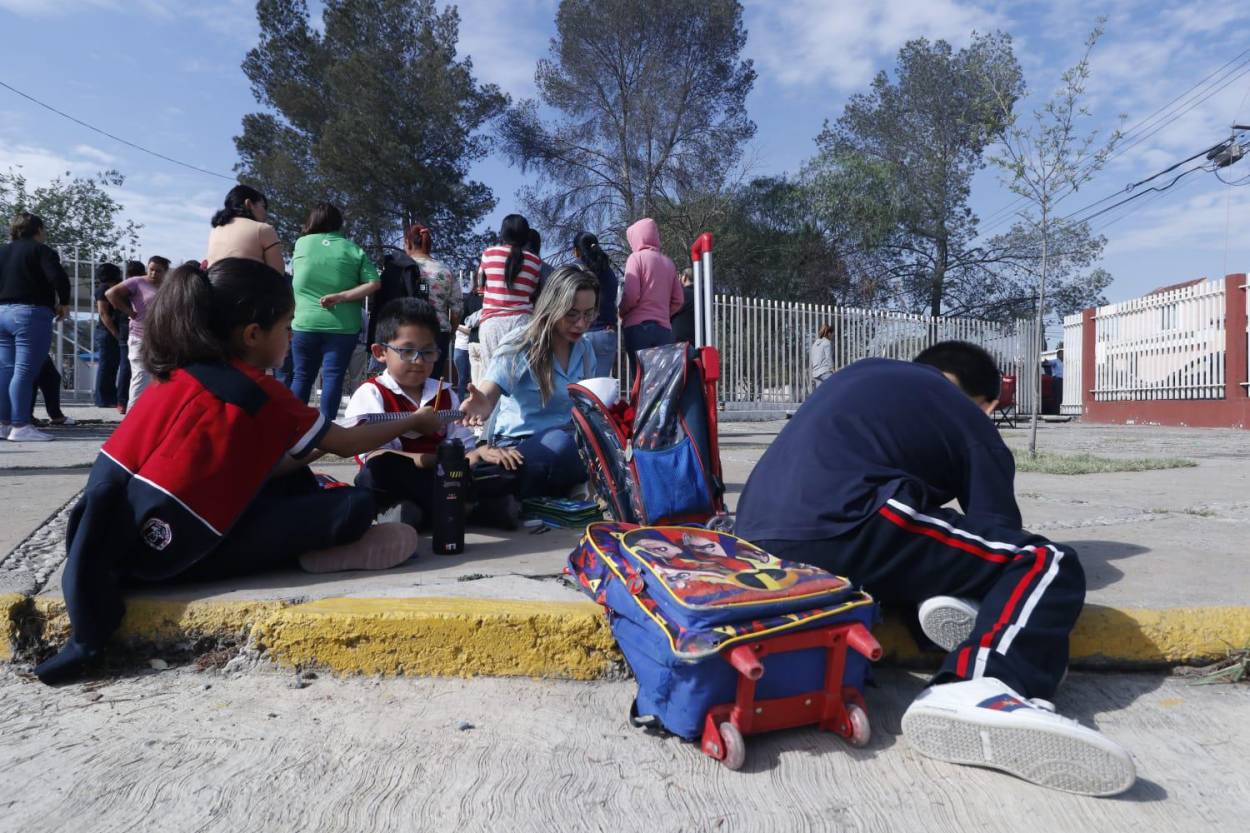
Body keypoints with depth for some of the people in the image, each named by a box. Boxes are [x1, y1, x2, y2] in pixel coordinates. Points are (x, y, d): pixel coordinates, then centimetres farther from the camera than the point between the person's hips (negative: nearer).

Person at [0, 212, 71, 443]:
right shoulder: (41, 250, -5)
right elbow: (59, 278, -18)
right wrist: (64, 303, -5)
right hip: (31, 315, -7)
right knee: (24, 371, -9)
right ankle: (20, 427, -10)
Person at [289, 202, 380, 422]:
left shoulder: (301, 243, 6)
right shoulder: (353, 250, 1)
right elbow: (373, 284, -9)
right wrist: (341, 296, -11)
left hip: (305, 323, 2)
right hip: (342, 326, -2)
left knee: (302, 376, 11)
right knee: (333, 377, 1)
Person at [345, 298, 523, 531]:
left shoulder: (445, 395, 17)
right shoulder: (370, 395, 1)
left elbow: (465, 449, 12)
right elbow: (377, 458, -12)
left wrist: (479, 454, -13)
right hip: (397, 483, -3)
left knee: (508, 465, -15)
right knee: (380, 468, -36)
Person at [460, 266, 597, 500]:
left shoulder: (584, 350, 8)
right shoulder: (519, 347, -11)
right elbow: (488, 393, -27)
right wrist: (482, 405, -50)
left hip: (567, 440, 6)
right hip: (518, 445, -5)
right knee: (559, 444, -39)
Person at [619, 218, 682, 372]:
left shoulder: (637, 257, -1)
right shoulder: (668, 262, 14)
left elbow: (631, 296, -10)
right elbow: (678, 300, 11)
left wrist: (620, 313, 7)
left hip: (639, 326, -5)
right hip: (664, 328, 5)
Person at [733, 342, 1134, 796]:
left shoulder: (863, 374, 34)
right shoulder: (969, 419, 18)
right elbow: (998, 528, 19)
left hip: (758, 533, 8)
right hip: (838, 529, -7)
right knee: (1049, 564, 2)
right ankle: (978, 692, -25)